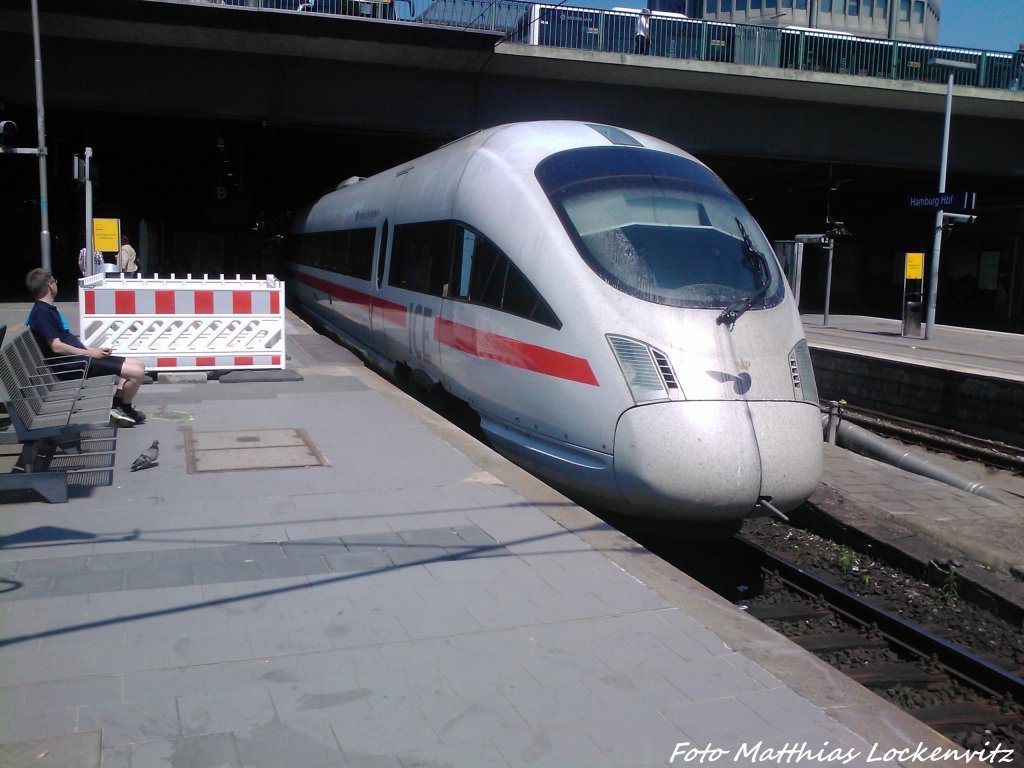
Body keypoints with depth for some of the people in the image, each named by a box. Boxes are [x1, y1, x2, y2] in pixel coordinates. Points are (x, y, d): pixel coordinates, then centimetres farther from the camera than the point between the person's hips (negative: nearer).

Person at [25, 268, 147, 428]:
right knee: (137, 372, -17)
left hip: (81, 357, 11)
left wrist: (93, 349, 7)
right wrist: (89, 352, -14)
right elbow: (56, 347, -21)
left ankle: (117, 405, 8)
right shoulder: (41, 312, -14)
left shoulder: (49, 309, 18)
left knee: (138, 365, 11)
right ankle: (124, 408, 6)